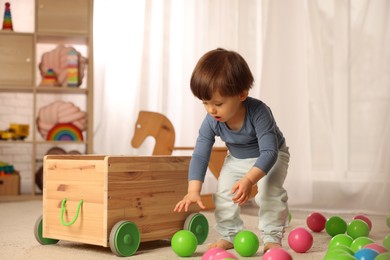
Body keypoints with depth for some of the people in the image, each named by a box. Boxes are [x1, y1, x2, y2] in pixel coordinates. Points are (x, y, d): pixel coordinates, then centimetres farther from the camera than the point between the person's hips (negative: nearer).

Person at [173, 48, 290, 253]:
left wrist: (249, 180, -54)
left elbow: (269, 152, -40)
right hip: (237, 159, 4)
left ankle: (272, 237, -9)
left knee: (270, 191, -25)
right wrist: (193, 191, -31)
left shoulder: (259, 112, -40)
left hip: (271, 156, -4)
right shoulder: (211, 121, -26)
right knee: (223, 193, -6)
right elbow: (200, 156, -21)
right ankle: (230, 235, 12)